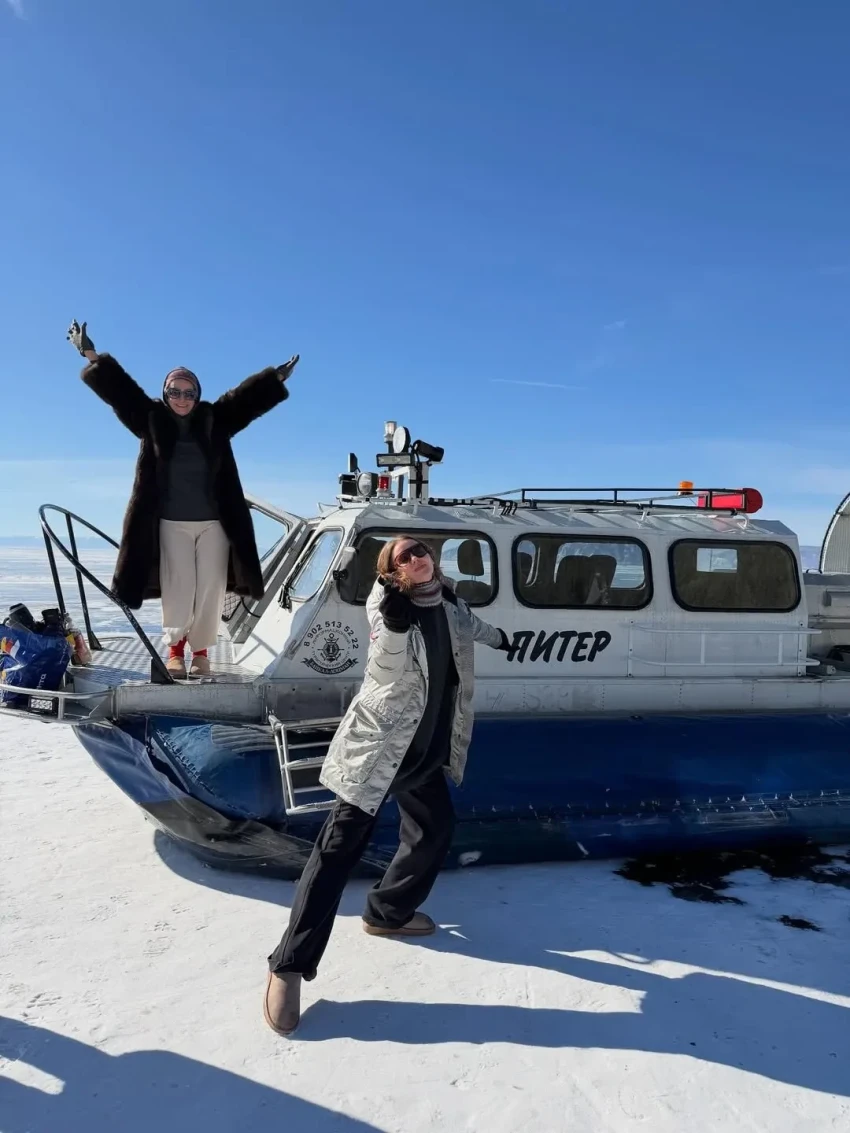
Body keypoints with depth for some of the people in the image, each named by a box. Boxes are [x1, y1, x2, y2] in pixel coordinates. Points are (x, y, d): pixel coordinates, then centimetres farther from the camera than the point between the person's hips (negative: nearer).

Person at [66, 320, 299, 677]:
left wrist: (277, 377, -5)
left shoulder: (214, 421, 5)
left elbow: (247, 396, 1)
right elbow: (119, 388, -1)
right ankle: (175, 648, 11)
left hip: (214, 522, 1)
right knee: (178, 587, -5)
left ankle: (201, 651, 14)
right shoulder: (152, 420, 3)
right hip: (171, 522, -1)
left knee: (210, 589, 2)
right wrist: (92, 356, -8)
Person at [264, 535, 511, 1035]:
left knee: (437, 829, 20)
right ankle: (290, 966, -3)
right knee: (340, 848, -9)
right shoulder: (386, 604, -17)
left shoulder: (448, 599, 1)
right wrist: (394, 622, -54)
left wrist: (494, 635, 44)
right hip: (376, 748, -7)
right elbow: (390, 660, -34)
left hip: (426, 750, 8)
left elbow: (466, 623, 25)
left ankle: (389, 912, 41)